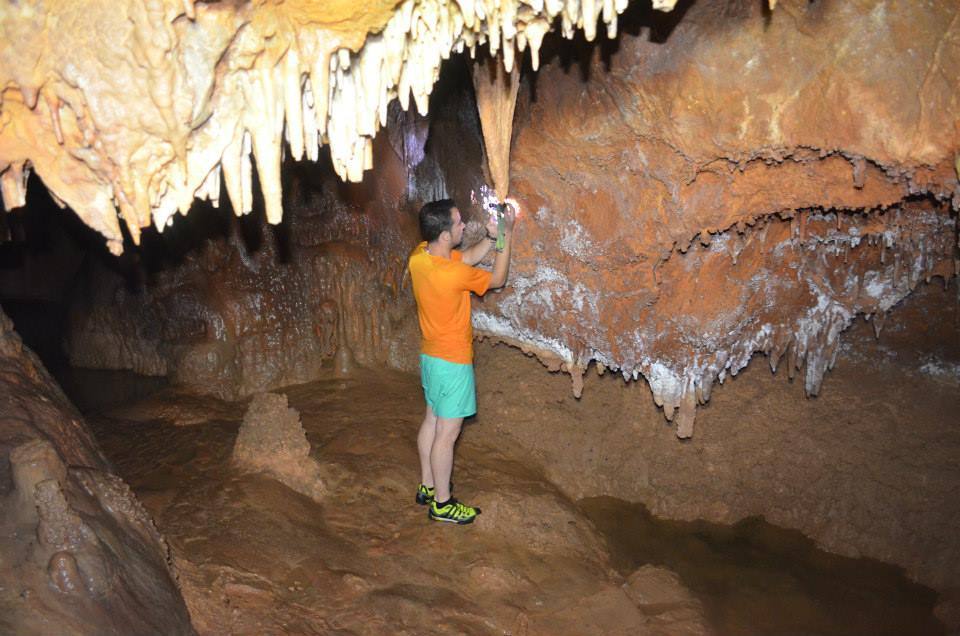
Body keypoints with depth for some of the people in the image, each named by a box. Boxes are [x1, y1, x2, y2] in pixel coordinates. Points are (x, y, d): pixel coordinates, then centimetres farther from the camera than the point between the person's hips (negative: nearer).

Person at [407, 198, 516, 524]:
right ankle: (442, 503, 16)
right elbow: (497, 279, -12)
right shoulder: (454, 274, -30)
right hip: (453, 361, -9)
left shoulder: (419, 256, -6)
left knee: (432, 419, 20)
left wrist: (490, 237, -5)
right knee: (448, 432, 3)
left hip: (430, 353, 9)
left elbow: (467, 257, 9)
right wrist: (507, 235, -8)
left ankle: (427, 487, 34)